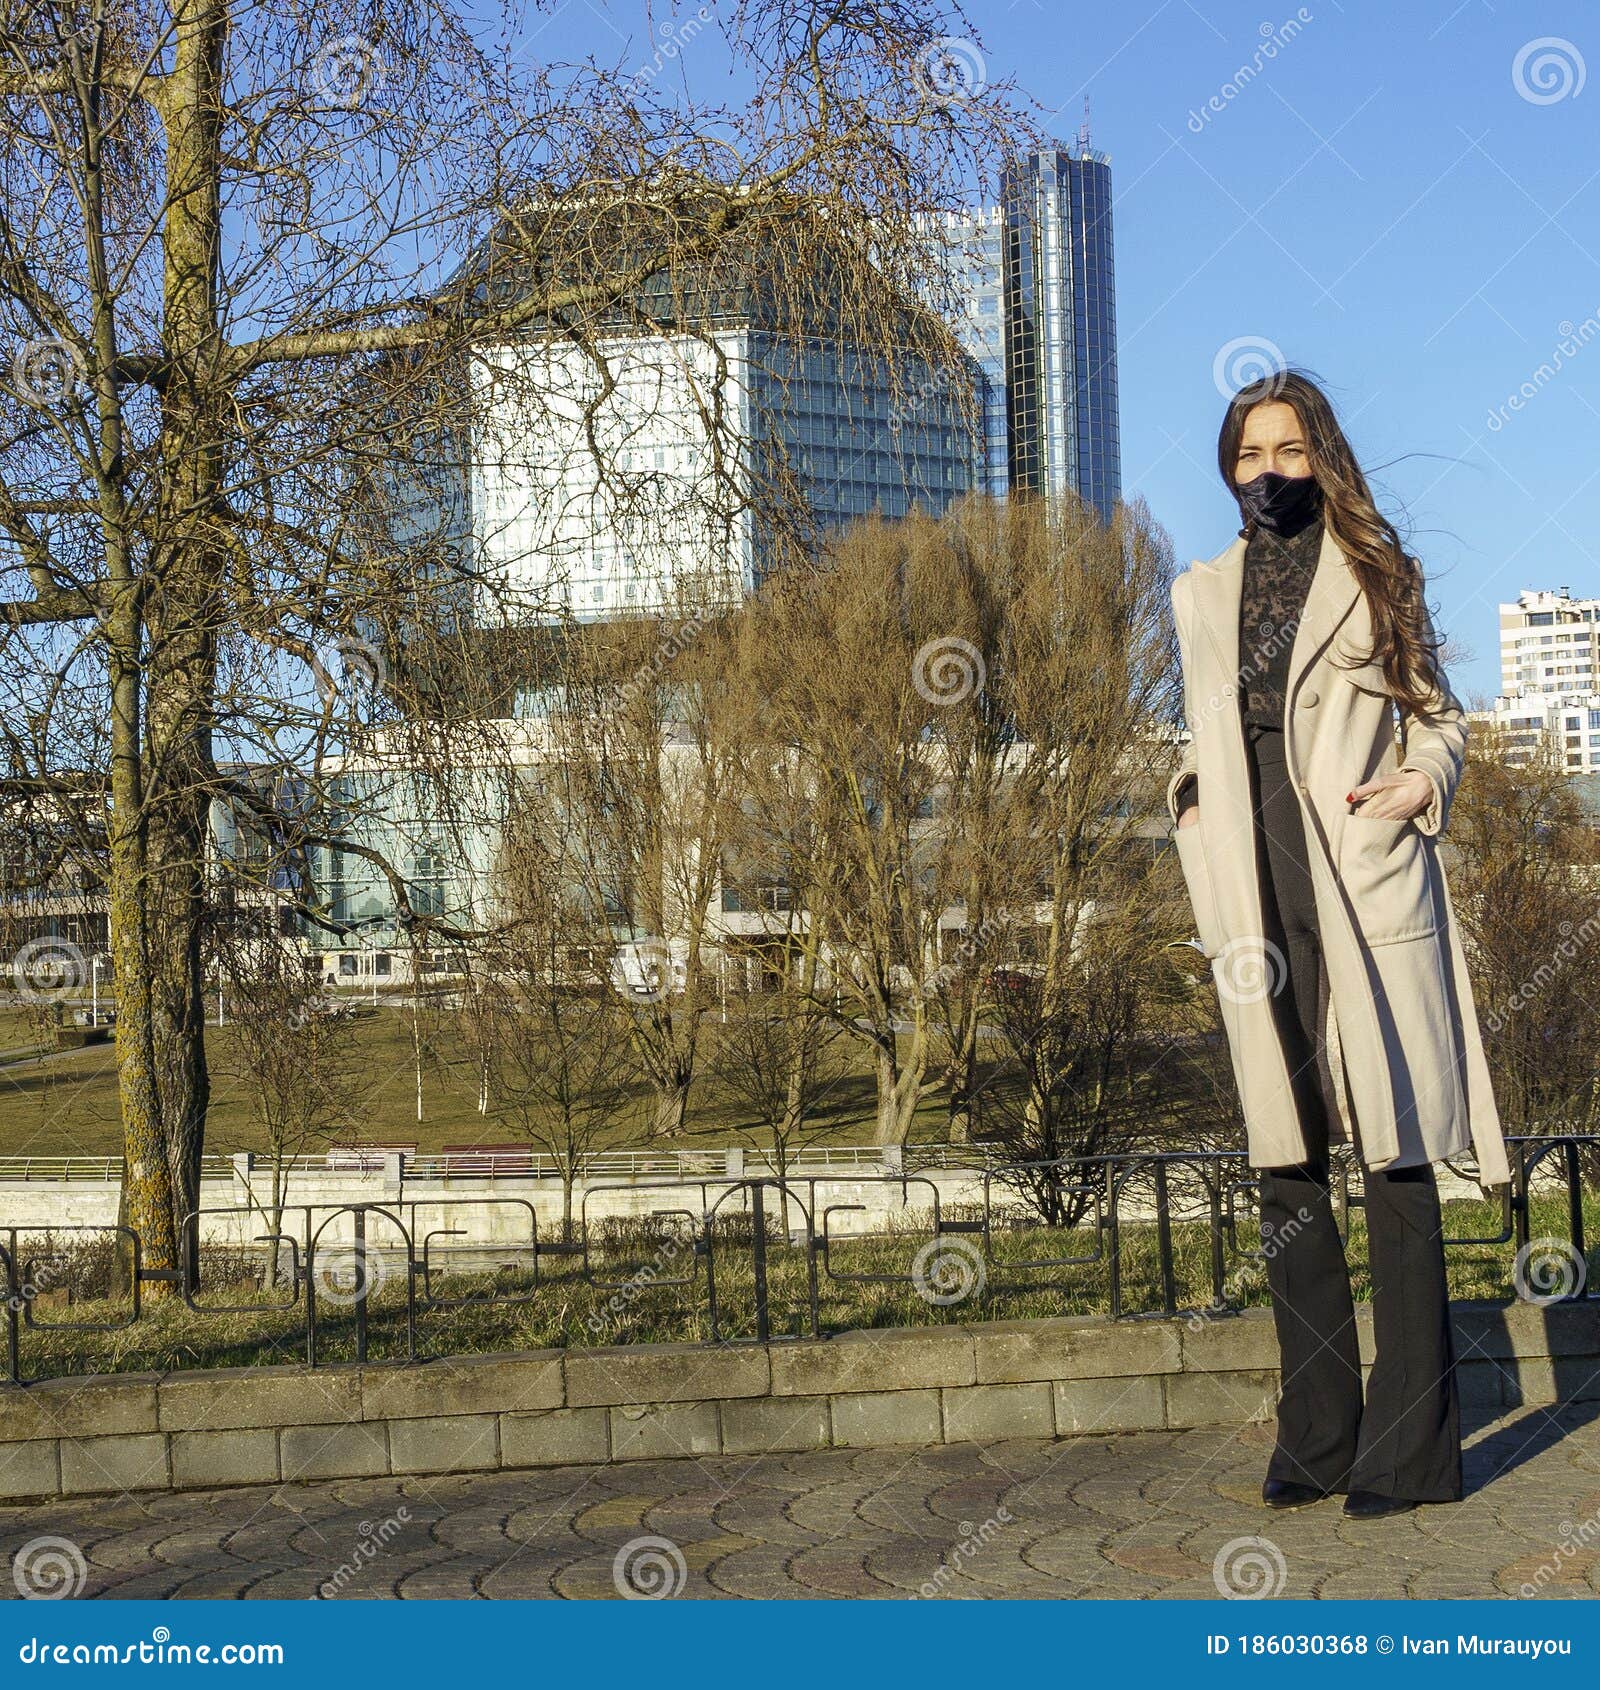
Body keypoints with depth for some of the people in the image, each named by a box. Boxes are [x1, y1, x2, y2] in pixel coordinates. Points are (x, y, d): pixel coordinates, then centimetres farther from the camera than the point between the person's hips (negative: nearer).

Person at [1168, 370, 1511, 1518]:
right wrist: (1192, 802, 7)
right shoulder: (1201, 596, 18)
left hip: (1367, 892, -3)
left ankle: (1409, 1447, -1)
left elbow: (1440, 712, 13)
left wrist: (1426, 780, -6)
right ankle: (1317, 1436, 12)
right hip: (1258, 902, 4)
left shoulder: (1375, 576, 9)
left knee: (1395, 1158, -6)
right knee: (1286, 1167, 4)